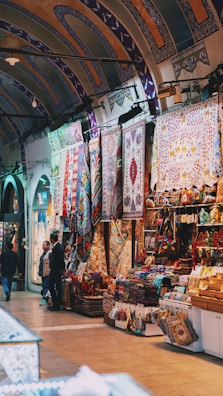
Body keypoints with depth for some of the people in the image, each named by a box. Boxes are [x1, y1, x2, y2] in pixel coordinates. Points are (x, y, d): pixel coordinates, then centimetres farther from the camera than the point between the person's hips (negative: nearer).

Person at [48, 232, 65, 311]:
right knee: (51, 288, 14)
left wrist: (63, 270, -19)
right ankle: (54, 304, 22)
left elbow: (61, 260, -19)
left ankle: (57, 306, 3)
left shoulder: (59, 247, -16)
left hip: (57, 272, -10)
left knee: (57, 289, -3)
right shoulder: (54, 247, 13)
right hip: (53, 271, 10)